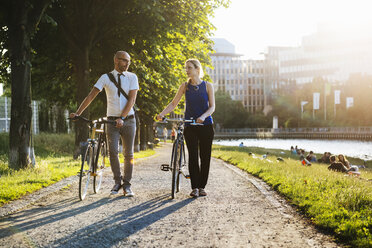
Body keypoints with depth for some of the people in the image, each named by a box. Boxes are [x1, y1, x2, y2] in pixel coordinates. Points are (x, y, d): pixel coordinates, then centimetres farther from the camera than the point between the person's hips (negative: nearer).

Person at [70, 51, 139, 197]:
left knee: (128, 153, 1)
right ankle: (117, 181, 6)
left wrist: (122, 117, -21)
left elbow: (132, 99, -8)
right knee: (113, 151, -13)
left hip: (128, 120, 0)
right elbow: (91, 95, -2)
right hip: (112, 120, 0)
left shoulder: (132, 77, 2)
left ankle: (127, 185, 11)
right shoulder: (106, 78, 2)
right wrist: (78, 113, -12)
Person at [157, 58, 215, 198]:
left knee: (205, 156, 1)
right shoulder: (185, 86, 6)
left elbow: (212, 106, -2)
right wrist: (162, 114, -9)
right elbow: (174, 103, 7)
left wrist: (203, 116, -21)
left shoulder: (207, 86, 2)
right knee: (193, 156, -6)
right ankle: (194, 187, -4)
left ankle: (202, 186, 11)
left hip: (205, 125, 0)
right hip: (190, 126, 0)